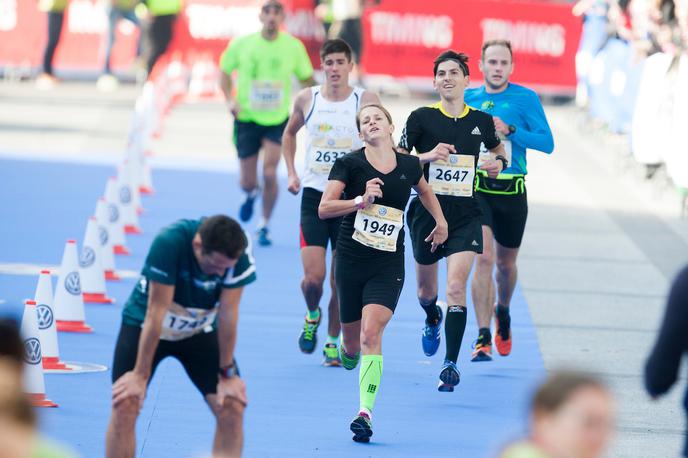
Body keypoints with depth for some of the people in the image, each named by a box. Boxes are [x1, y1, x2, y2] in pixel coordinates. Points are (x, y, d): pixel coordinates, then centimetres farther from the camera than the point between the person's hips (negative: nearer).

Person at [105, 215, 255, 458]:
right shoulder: (169, 242, -35)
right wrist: (140, 375, -22)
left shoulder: (239, 254, -26)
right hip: (143, 324, -3)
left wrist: (228, 373, -11)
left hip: (199, 330, 3)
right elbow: (156, 313, -30)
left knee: (232, 407, -9)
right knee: (125, 406, -17)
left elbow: (228, 313, -17)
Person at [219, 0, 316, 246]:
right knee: (247, 182, 4)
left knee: (269, 173, -16)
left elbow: (307, 78, 8)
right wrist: (230, 99, -6)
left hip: (277, 120, -1)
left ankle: (264, 226, 4)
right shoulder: (241, 44, -5)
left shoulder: (294, 46, -5)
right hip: (247, 118, 1)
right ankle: (250, 194, 43)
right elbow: (225, 71, 9)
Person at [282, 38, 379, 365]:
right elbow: (289, 133, 21)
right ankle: (312, 316, 22)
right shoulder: (307, 99, 2)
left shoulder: (366, 101, -5)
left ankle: (333, 343, 19)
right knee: (313, 277, -10)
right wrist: (292, 173, 10)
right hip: (314, 195, 1)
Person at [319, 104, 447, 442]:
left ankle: (365, 412, -23)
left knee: (371, 332, -18)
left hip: (388, 265, 0)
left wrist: (441, 221, 25)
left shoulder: (409, 165, 5)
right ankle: (347, 352, 49)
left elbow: (424, 191, 29)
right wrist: (361, 200, -23)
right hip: (350, 261, 0)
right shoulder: (349, 164, -4)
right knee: (353, 338, 9)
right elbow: (324, 208, -12)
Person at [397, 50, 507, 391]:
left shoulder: (481, 121, 3)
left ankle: (451, 364, -13)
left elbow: (496, 148, 24)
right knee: (426, 291, 15)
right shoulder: (422, 118, -3)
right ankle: (432, 320, 53)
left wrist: (499, 162, 2)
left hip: (465, 214, 0)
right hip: (427, 212, 0)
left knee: (456, 287, -17)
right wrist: (427, 156, -17)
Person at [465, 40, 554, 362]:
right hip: (476, 188, -1)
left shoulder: (526, 99, -2)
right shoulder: (467, 99, 4)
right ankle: (483, 338, -17)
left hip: (512, 190, 1)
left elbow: (547, 143, -6)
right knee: (484, 257, -17)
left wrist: (509, 130, -17)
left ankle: (502, 311, 48)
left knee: (506, 262, 15)